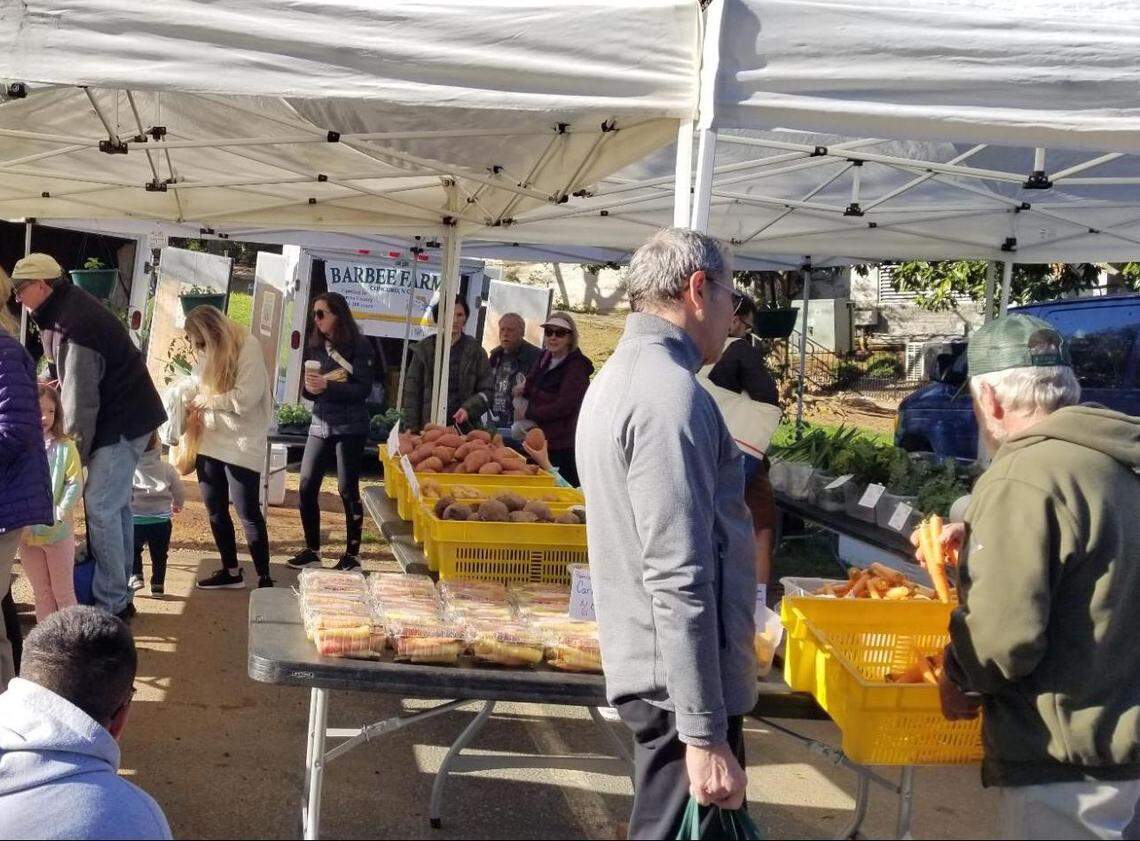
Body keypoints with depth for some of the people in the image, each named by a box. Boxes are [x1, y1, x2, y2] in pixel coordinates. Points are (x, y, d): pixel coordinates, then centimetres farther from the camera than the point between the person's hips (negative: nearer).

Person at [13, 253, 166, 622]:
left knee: (100, 508, -9)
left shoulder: (72, 325, -25)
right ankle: (120, 595, 25)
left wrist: (76, 452, -13)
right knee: (115, 504, 15)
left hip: (124, 423, -10)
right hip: (126, 415, 10)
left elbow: (80, 399, -22)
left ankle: (110, 604, -3)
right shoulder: (67, 305, 7)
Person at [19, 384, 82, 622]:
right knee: (41, 592, 14)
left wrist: (59, 513, -20)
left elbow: (75, 484, -9)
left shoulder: (64, 446, -6)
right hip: (26, 533, 3)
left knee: (63, 591, 7)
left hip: (59, 531, -3)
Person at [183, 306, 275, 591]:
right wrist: (195, 403, -1)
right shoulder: (207, 352, 9)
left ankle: (264, 578, 4)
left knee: (248, 512, -4)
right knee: (215, 510, 12)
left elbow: (245, 398, -21)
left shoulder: (248, 347, -14)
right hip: (210, 442, 8)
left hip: (241, 444, -7)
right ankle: (231, 571, 25)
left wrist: (205, 400, -11)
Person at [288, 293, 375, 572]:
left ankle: (352, 554, 8)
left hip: (350, 427, -5)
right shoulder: (316, 347, 10)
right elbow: (307, 389, 14)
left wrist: (328, 386, -23)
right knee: (307, 487, 2)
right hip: (320, 424, 6)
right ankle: (312, 549, 14)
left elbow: (364, 389, -13)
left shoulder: (359, 346, -6)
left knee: (348, 489, -1)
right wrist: (310, 388, -10)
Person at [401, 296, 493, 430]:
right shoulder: (424, 349, 10)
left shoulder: (475, 351, 9)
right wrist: (412, 431, 2)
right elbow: (412, 394, 9)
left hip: (464, 428, 0)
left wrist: (468, 409, -10)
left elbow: (487, 390, 8)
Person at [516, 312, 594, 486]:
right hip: (542, 441, 8)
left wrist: (528, 413, -9)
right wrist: (525, 390, 2)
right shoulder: (545, 359, 15)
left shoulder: (576, 366, -11)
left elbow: (564, 406, -17)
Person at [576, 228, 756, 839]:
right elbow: (680, 580, -25)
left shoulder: (619, 375, 14)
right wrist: (706, 733, -24)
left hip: (644, 667, 10)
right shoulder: (670, 392, -19)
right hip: (684, 682, -10)